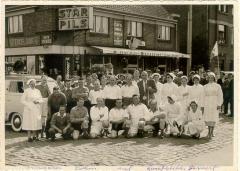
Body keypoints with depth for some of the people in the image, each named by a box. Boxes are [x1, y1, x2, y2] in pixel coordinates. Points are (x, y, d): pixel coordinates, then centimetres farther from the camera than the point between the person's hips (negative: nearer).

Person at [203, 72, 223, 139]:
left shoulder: (217, 86, 4)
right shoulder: (205, 86, 11)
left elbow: (220, 96, 1)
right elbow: (203, 96, 9)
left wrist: (219, 105, -7)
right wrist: (202, 105, 4)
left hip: (215, 104, -2)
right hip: (207, 104, 2)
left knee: (213, 118, -8)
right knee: (208, 118, 0)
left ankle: (211, 133, -7)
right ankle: (210, 132, 13)